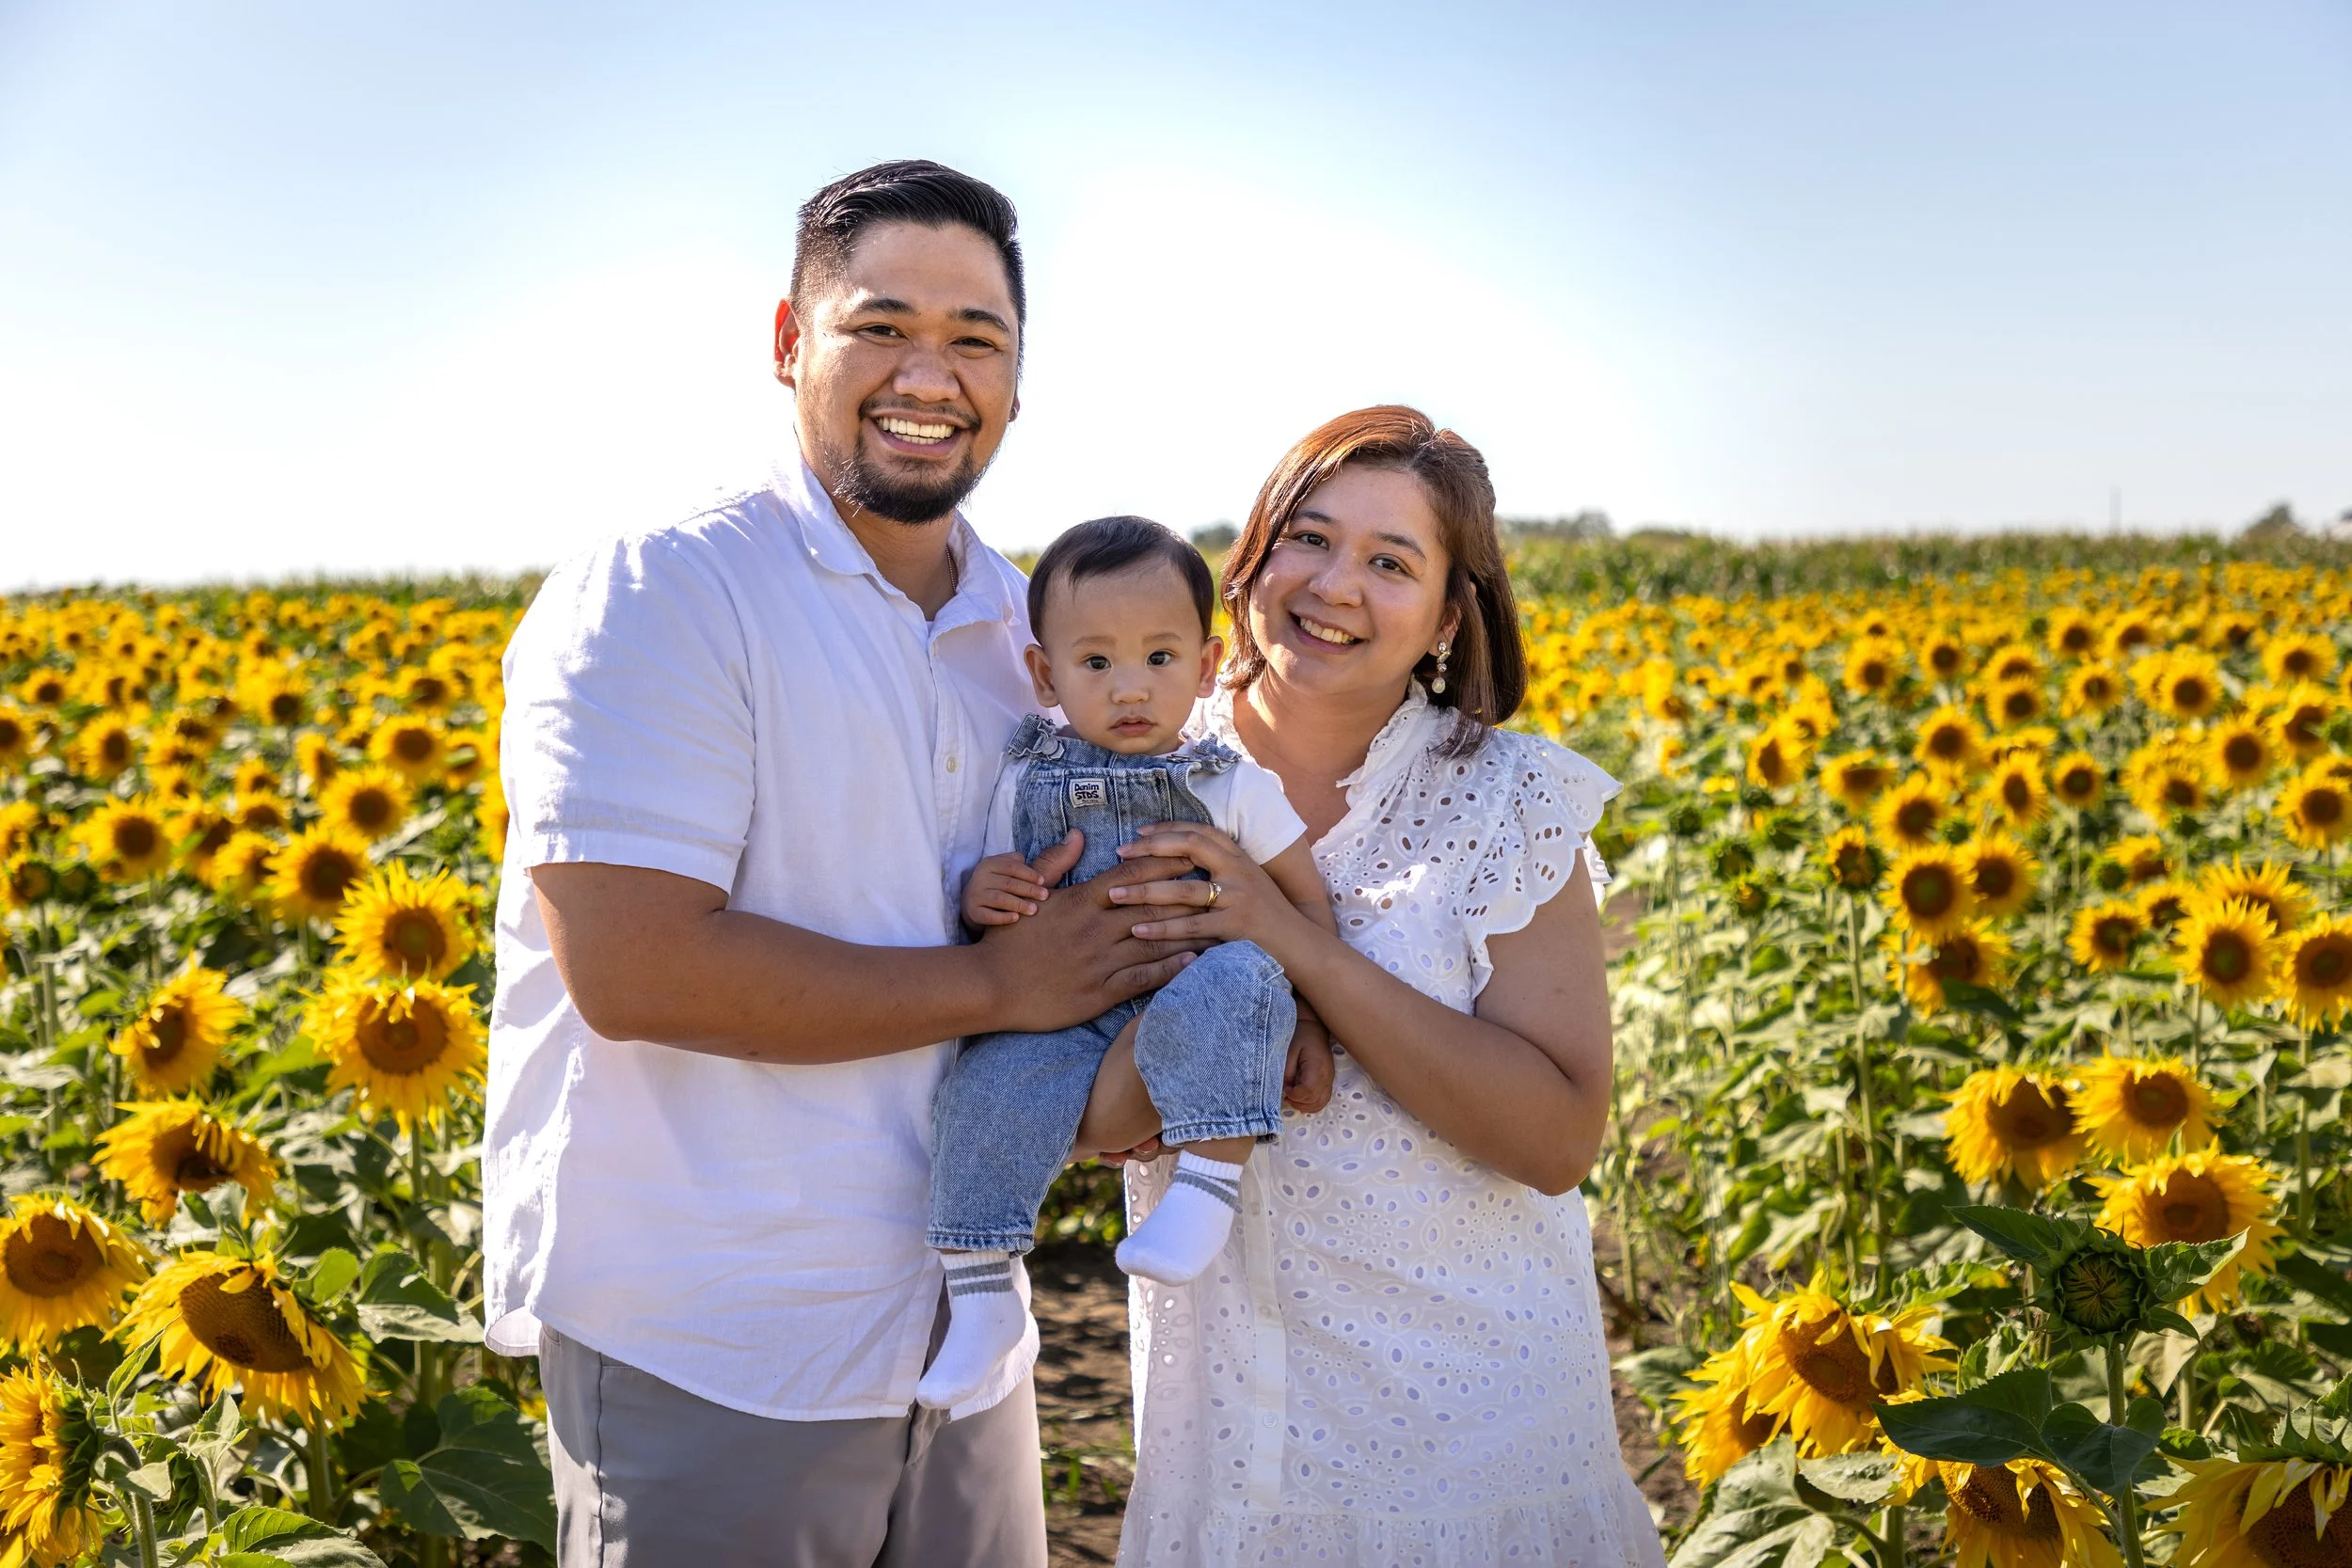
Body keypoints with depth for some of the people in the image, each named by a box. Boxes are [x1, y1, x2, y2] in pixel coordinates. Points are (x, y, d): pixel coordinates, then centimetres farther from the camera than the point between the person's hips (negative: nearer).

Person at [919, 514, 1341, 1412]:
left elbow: (1309, 903, 6)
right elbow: (992, 934, 14)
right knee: (986, 1090, -26)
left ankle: (1209, 1182, -32)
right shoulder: (1025, 784, 8)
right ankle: (980, 1296, -13)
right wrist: (979, 900, -10)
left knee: (1235, 984, -35)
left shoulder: (1233, 787, 5)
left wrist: (1309, 1017, -7)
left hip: (1189, 999, -1)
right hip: (1059, 1022, 2)